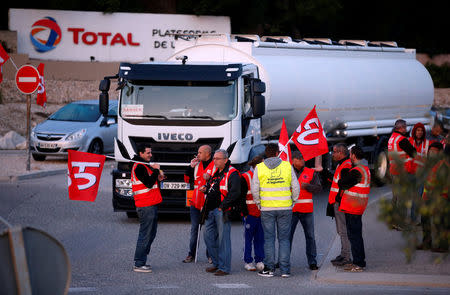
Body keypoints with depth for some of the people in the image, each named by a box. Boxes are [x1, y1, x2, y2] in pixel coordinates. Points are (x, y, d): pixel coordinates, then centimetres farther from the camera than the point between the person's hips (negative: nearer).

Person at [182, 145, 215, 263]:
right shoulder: (197, 164, 13)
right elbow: (187, 179, 15)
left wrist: (210, 179, -22)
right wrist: (191, 167, 3)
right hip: (196, 202, 6)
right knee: (194, 228, 9)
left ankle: (210, 255, 9)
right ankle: (191, 254, 15)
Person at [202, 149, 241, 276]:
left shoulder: (232, 174, -11)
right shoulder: (216, 172, 17)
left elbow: (235, 193, -18)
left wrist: (222, 206, -19)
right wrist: (206, 187, 9)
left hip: (222, 212, -9)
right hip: (211, 211, 9)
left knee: (223, 239, -6)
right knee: (209, 236, 12)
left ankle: (224, 267, -3)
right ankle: (216, 263, 24)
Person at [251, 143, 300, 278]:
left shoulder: (259, 168, -1)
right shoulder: (287, 166, 0)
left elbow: (255, 189, -2)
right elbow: (296, 187, 2)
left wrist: (258, 203, 12)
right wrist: (292, 201, 15)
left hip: (266, 208, 0)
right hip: (285, 208, 0)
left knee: (269, 238, 6)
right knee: (284, 238, 5)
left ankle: (269, 268, 5)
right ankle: (285, 269, 3)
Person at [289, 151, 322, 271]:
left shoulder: (311, 172, 7)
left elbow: (318, 188, 0)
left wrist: (307, 186, -16)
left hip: (307, 210, 1)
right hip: (291, 210, -1)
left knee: (310, 236, 2)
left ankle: (312, 262, 7)